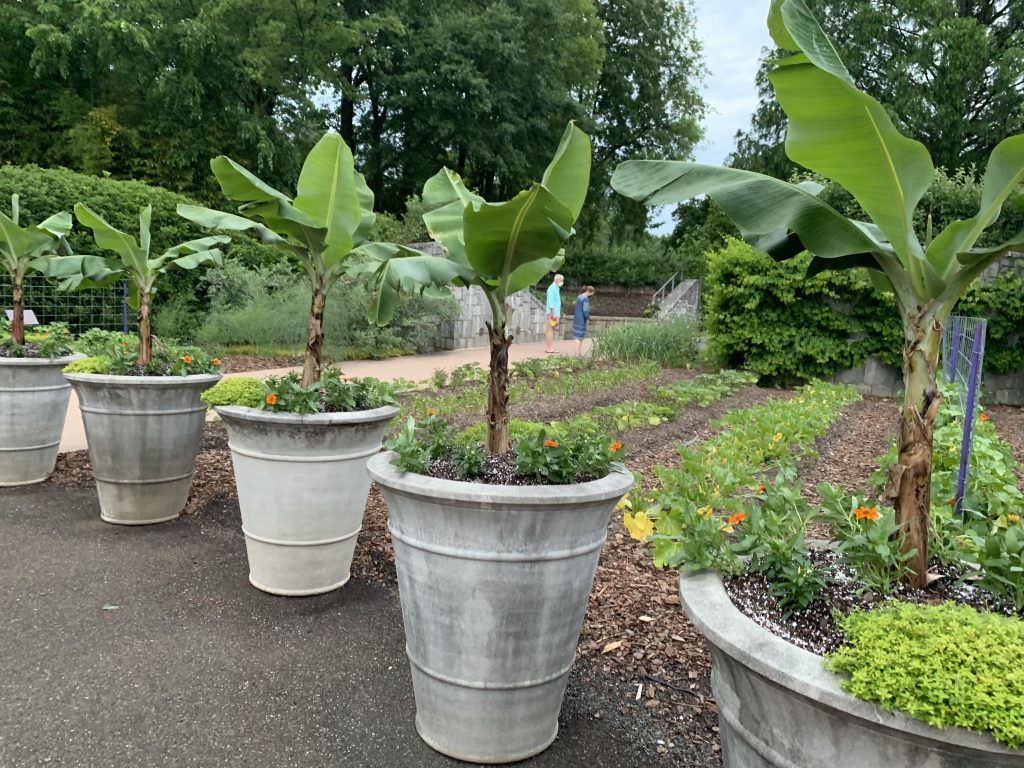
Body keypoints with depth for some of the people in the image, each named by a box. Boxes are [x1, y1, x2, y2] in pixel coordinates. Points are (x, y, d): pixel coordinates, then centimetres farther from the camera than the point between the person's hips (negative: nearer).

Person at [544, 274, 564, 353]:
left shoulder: (556, 288, 19)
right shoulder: (552, 288, -11)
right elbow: (550, 302, -19)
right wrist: (553, 313, -23)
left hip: (555, 313, 10)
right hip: (552, 313, -10)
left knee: (552, 330, 8)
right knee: (551, 330, -9)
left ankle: (550, 348, 9)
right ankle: (549, 348, -9)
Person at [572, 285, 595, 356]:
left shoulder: (579, 297, 10)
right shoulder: (586, 299, -17)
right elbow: (585, 310, -22)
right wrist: (588, 318, -6)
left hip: (576, 320, 8)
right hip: (582, 321, -8)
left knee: (580, 337, 14)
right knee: (579, 337, -3)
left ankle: (580, 352, 18)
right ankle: (577, 354, 2)